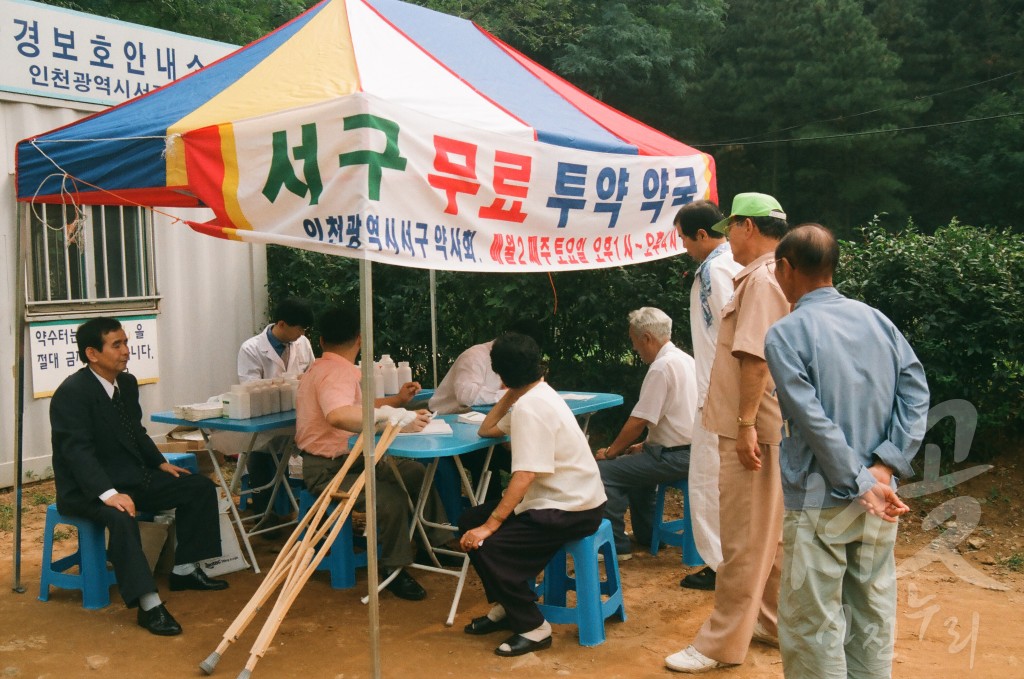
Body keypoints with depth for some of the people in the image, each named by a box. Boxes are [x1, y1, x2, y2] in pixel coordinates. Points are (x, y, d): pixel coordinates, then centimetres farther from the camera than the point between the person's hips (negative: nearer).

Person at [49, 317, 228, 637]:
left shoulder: (127, 383, 5)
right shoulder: (71, 393, -20)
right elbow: (78, 451, -29)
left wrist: (160, 463, 7)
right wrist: (108, 493, -40)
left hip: (131, 476, 9)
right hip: (86, 488, -9)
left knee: (200, 487, 3)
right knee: (121, 516, -39)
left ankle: (185, 570, 11)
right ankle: (149, 605, -37)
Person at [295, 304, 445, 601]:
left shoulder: (323, 368, 13)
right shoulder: (338, 372, -22)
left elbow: (355, 408, 27)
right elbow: (339, 416, -43)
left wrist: (397, 400, 18)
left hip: (347, 458, 11)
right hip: (327, 470, -11)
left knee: (417, 474, 13)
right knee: (392, 498, -33)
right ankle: (394, 570, -12)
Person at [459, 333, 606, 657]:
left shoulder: (531, 407, -20)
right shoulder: (536, 395, 10)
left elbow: (524, 476, -27)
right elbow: (487, 430, 21)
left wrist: (490, 525, -27)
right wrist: (511, 394, 12)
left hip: (572, 509, -10)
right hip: (560, 497, 10)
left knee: (485, 544, -22)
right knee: (470, 520, 10)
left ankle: (533, 627, -7)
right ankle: (505, 606, 20)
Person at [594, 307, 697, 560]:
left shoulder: (661, 367, -19)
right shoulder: (685, 359, 12)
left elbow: (639, 421, -18)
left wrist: (610, 452, -5)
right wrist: (645, 445, 20)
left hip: (674, 457, -11)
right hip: (688, 449, 11)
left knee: (603, 470, -12)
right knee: (635, 462, 33)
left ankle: (617, 545, -3)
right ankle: (646, 535, 35)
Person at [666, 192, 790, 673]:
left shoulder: (761, 279, -17)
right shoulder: (770, 276, 15)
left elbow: (755, 357, -25)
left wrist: (745, 425, -25)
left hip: (752, 429, -10)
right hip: (770, 427, 10)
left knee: (743, 538, -3)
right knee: (770, 532, 18)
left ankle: (721, 645, 6)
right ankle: (776, 621, 30)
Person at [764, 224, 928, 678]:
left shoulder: (785, 334, -11)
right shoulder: (877, 319, 4)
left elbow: (814, 422, -18)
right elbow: (916, 390, -2)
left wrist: (861, 485, -13)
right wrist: (886, 467, -8)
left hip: (820, 503, -6)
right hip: (879, 502, 6)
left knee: (813, 624, 4)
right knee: (873, 615, 17)